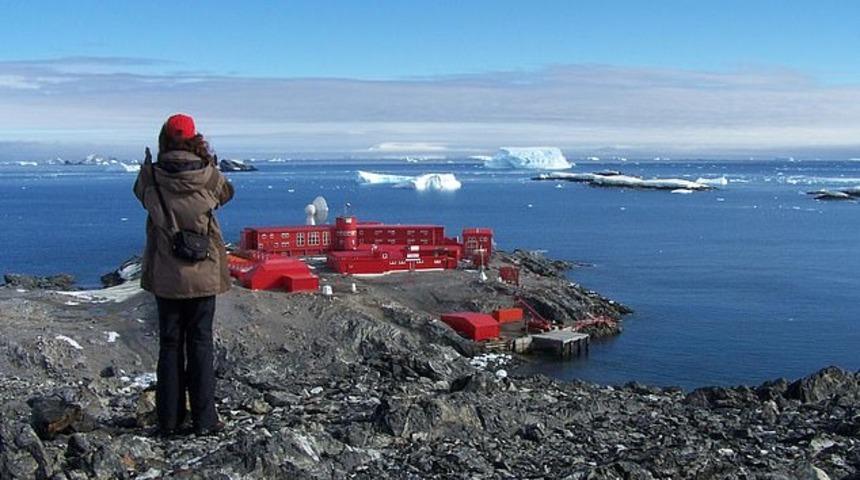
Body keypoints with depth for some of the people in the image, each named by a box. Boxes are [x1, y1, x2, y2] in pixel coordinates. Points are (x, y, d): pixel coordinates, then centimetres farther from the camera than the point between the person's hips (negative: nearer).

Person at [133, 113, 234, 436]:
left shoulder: (151, 176, -9)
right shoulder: (209, 176, -10)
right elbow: (226, 193, 12)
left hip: (165, 276, 1)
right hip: (203, 276, -1)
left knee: (169, 345, 10)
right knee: (201, 344, 7)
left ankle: (169, 421, 15)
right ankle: (204, 420, 9)